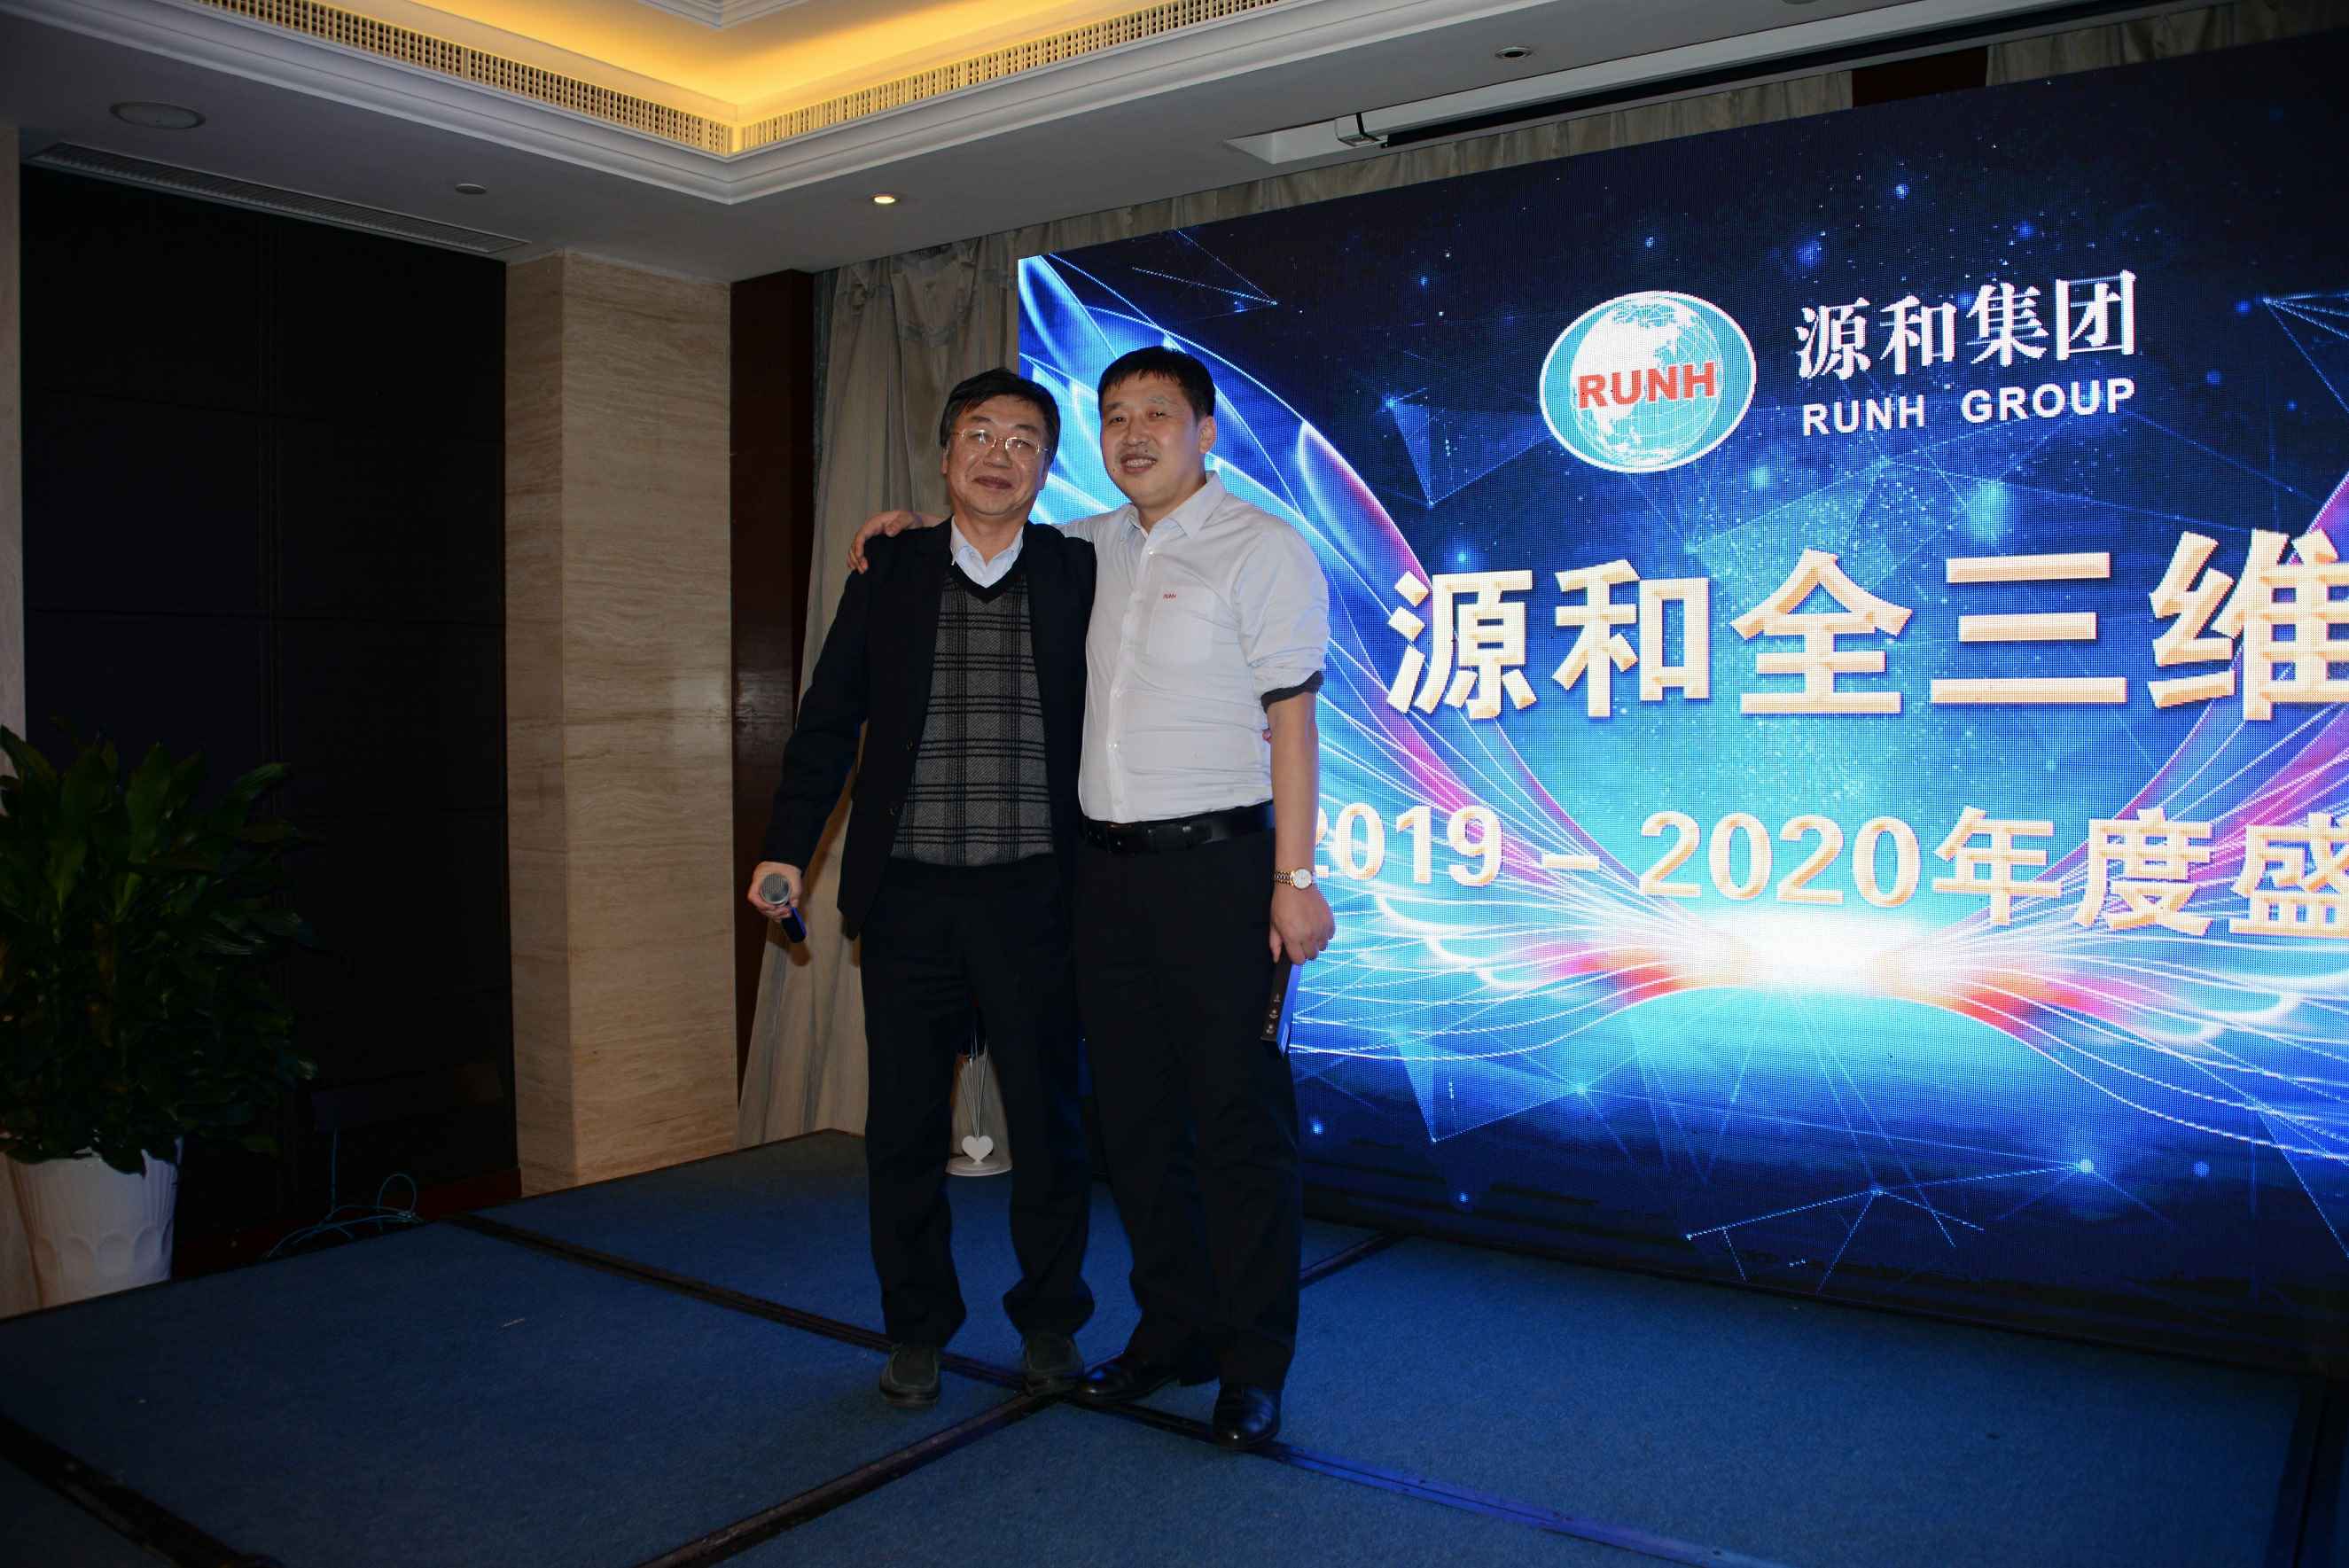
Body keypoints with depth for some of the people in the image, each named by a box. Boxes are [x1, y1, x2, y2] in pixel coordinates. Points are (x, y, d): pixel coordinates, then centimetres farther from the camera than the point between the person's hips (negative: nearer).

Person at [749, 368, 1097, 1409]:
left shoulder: (1080, 574, 4)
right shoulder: (888, 572, 7)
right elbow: (829, 718, 8)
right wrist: (788, 850, 0)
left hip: (1033, 895, -1)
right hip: (908, 895, 1)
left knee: (1047, 1119, 7)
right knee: (904, 1125, 8)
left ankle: (1049, 1321, 26)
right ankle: (916, 1329, 26)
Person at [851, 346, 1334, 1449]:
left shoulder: (1262, 548, -3)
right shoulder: (1093, 547, 14)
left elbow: (1291, 720, -8)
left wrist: (1295, 878, -13)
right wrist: (916, 524, 16)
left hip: (1216, 862, -6)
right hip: (1107, 864, 6)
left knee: (1239, 1119, -1)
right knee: (1133, 1113, 11)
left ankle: (1253, 1363, 11)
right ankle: (1173, 1329, 25)